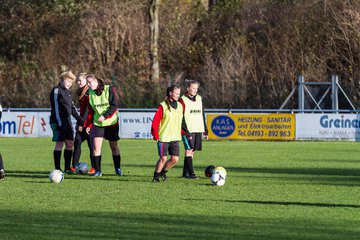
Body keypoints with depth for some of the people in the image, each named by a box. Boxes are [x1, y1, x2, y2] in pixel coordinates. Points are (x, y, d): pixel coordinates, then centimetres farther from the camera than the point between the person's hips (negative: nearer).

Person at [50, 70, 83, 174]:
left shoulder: (67, 92, 18)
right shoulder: (57, 90, -8)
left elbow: (71, 107, 24)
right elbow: (55, 107, -14)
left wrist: (79, 119, 18)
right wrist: (58, 122, -20)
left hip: (67, 120, 8)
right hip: (59, 121, -8)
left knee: (70, 143, 5)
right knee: (59, 143, -7)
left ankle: (67, 167, 11)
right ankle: (57, 168, -3)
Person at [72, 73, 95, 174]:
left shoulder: (89, 92, -12)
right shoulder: (80, 92, 15)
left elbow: (88, 109, -17)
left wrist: (82, 123, -18)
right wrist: (78, 122, 17)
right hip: (82, 122, 8)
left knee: (91, 145, -3)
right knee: (77, 143, 1)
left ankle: (94, 168, 2)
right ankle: (74, 167, 2)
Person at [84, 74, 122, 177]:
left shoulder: (109, 89, -10)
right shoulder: (90, 93, 3)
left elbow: (115, 105, -14)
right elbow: (90, 111, 9)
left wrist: (105, 115, -25)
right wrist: (88, 125, 2)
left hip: (112, 122, -3)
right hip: (97, 123, 3)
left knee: (114, 146, 5)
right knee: (96, 145, -9)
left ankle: (118, 168, 21)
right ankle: (97, 170, -4)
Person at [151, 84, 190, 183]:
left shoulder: (179, 106, 10)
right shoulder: (163, 106, -8)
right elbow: (155, 122, -8)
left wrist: (180, 134, 14)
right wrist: (156, 136, -12)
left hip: (175, 138, 5)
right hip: (164, 137, -5)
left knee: (175, 159, -1)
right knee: (163, 158, -7)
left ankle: (163, 172, 22)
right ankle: (156, 176, 11)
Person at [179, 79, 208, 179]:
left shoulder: (199, 99, 14)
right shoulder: (183, 100, -4)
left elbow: (202, 115, 20)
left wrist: (205, 131, 16)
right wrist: (186, 131, -16)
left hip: (198, 130, 6)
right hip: (188, 130, -6)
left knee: (191, 151, 6)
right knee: (189, 150, -11)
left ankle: (185, 172, 12)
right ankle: (191, 173, -14)